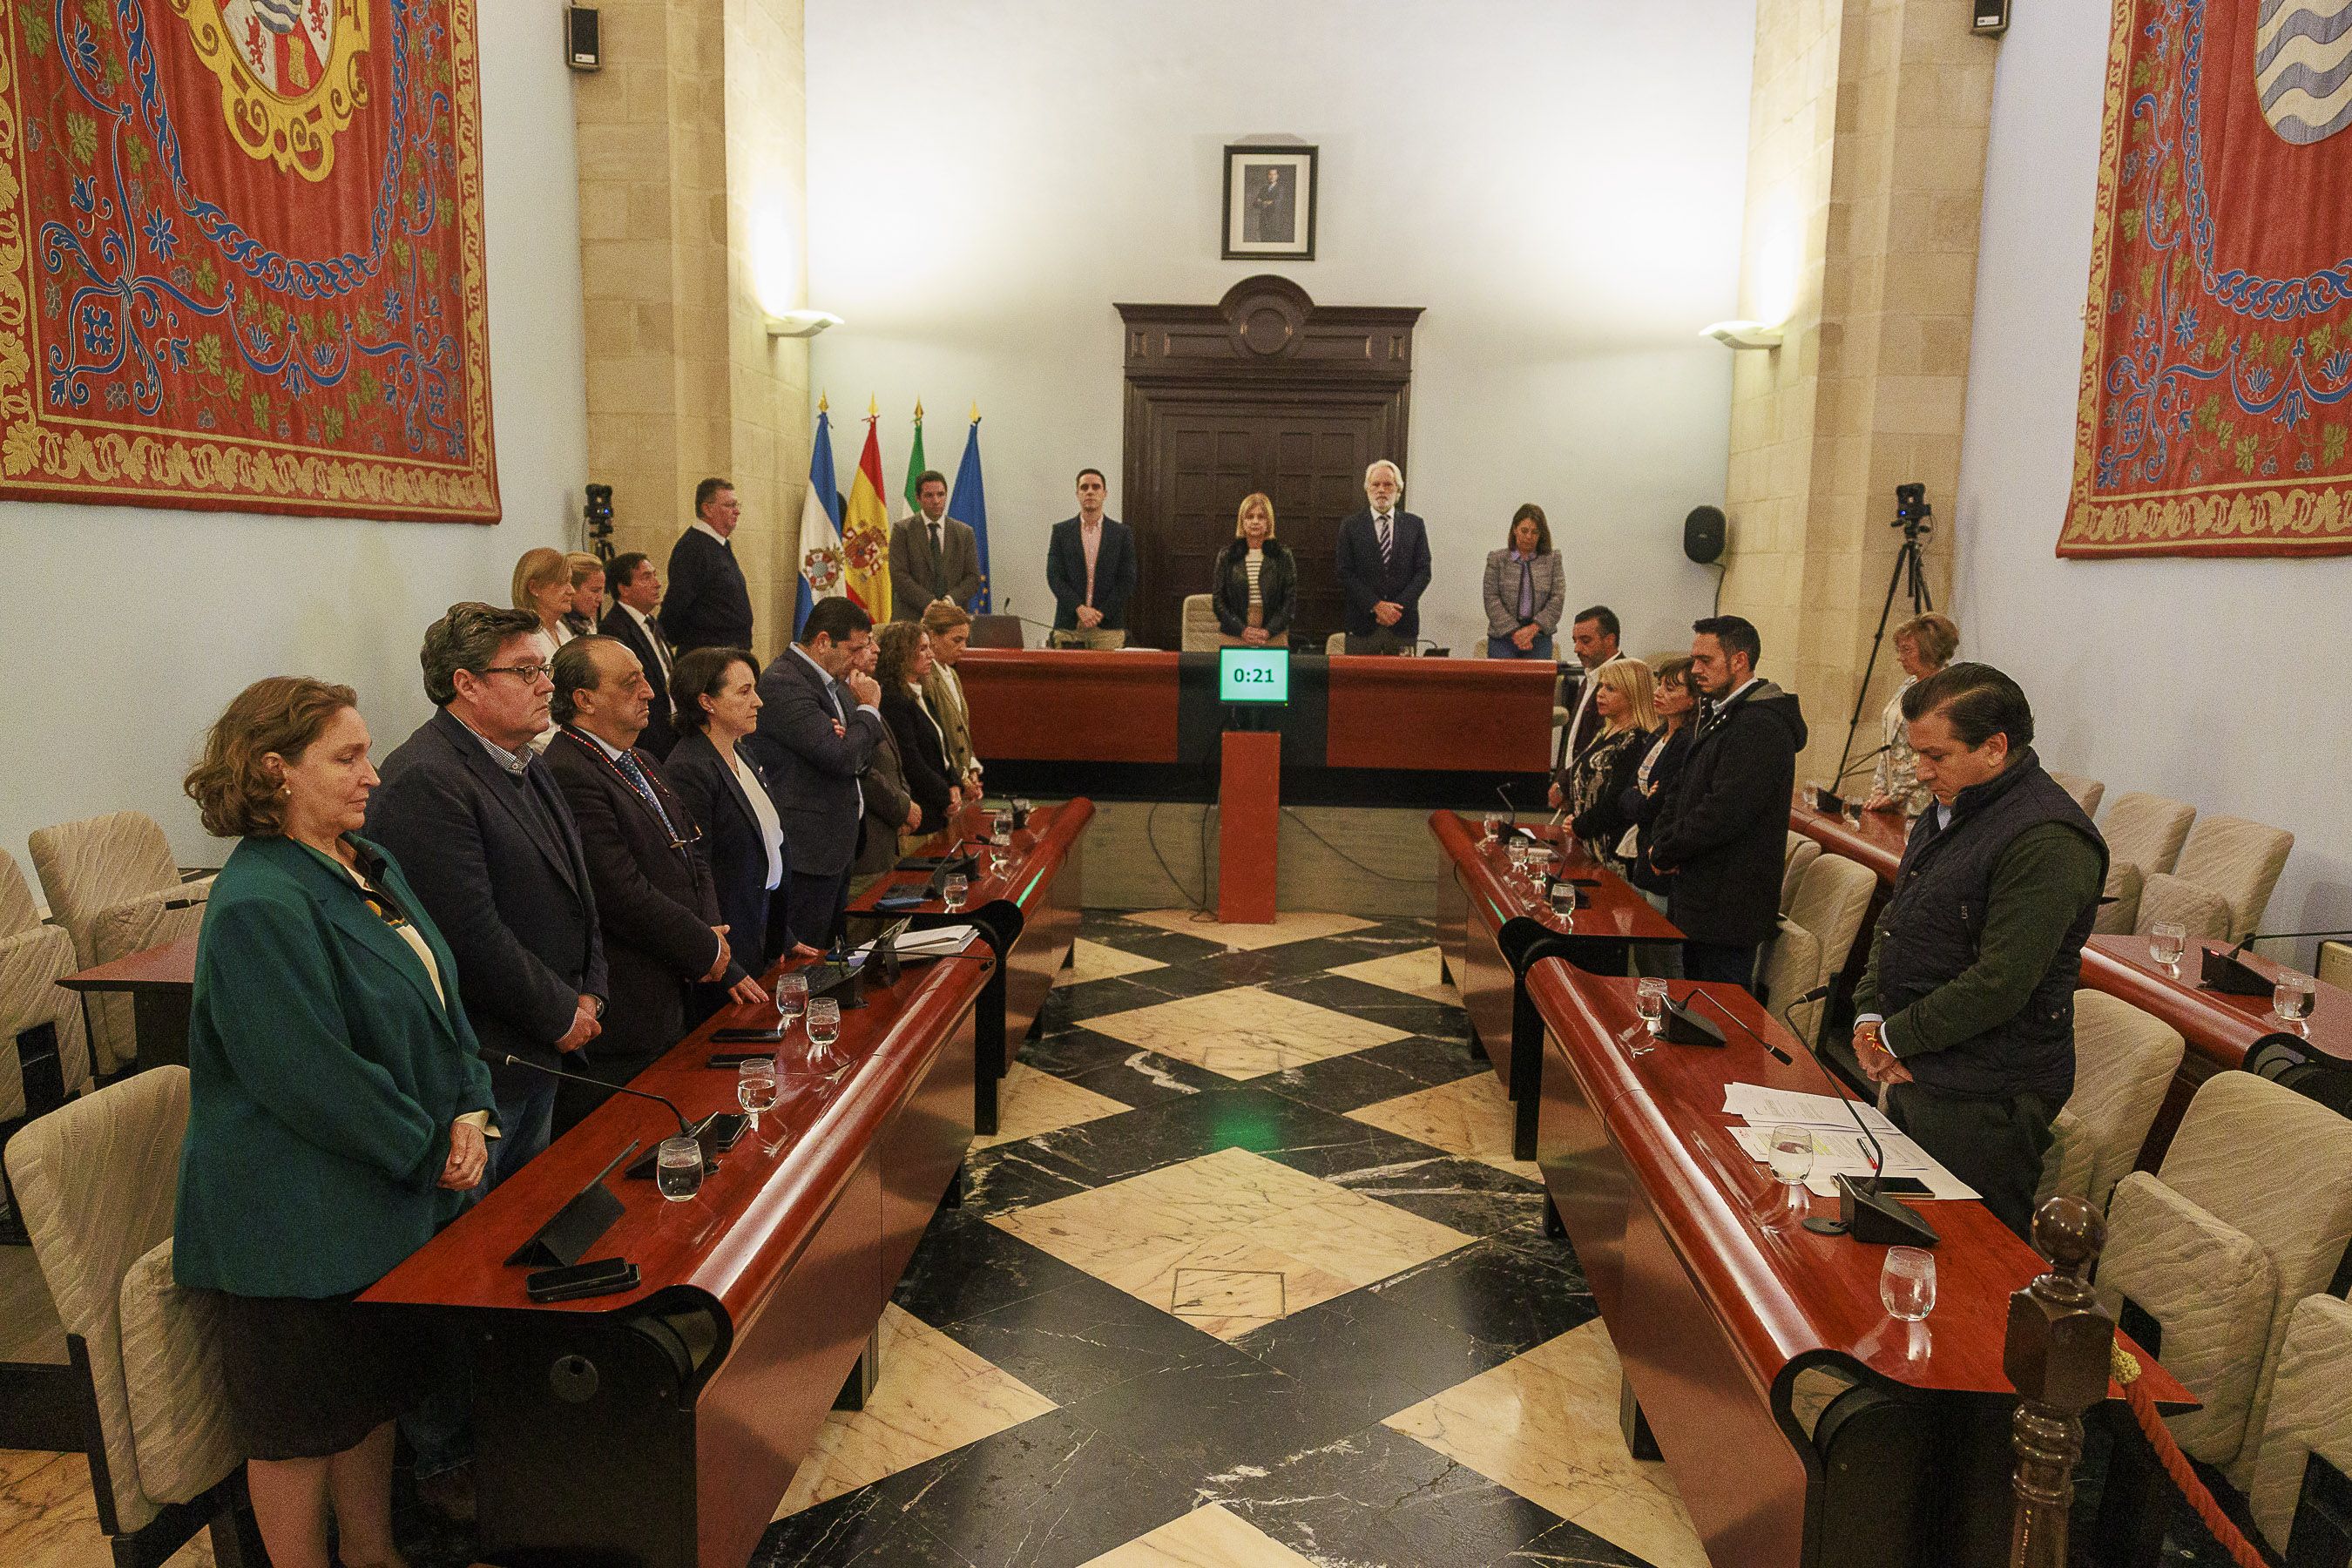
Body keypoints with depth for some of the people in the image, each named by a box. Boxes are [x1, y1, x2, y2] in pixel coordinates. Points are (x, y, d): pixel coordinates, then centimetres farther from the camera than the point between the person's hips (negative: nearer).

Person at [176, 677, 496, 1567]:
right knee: (304, 1421, 11)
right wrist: (428, 1147, -15)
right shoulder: (258, 907, -24)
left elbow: (440, 997, 10)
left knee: (375, 1390, 23)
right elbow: (312, 1076, -26)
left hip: (389, 1198, 9)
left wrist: (467, 1110, -4)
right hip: (299, 1220, -9)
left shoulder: (369, 866, 6)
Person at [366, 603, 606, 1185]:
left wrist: (589, 993, 3)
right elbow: (472, 935, -25)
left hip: (541, 1054, 9)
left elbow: (573, 889, 17)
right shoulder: (424, 781, -20)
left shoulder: (530, 767, 12)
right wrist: (562, 1014, -14)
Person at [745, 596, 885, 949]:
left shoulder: (833, 678, 11)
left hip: (837, 842, 10)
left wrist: (849, 739, -9)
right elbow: (843, 757, -26)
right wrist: (868, 708, -9)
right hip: (806, 850, -10)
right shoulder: (783, 683, -19)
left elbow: (861, 756, 15)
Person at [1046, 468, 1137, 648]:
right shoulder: (1061, 531, 8)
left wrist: (1102, 613, -8)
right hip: (1068, 626, 0)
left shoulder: (1122, 533, 7)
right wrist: (1079, 608, -12)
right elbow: (1054, 577, 1)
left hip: (1109, 626, 0)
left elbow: (1127, 580, 2)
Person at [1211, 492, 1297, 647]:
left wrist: (1269, 631, -9)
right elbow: (1218, 600, 4)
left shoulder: (1282, 555, 5)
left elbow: (1290, 599, 3)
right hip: (1233, 638, 0)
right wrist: (1242, 630, -8)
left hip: (1274, 639, 0)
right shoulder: (1227, 555, 7)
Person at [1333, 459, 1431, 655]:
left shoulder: (1415, 525, 10)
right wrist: (1375, 606, -12)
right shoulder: (1351, 525, 5)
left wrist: (1398, 606, -9)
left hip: (1403, 625, 1)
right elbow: (1345, 573, -2)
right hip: (1363, 624, -1)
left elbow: (1423, 571, 5)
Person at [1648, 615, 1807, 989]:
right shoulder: (1718, 716, 16)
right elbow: (1683, 790, 19)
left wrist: (1666, 853, -13)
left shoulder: (1762, 727, -19)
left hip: (1728, 901, -10)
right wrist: (1661, 844, 2)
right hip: (1700, 900, 10)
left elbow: (1724, 811, -25)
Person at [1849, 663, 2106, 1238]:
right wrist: (1869, 1016, 2)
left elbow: (1998, 985, -24)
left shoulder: (2047, 840, -21)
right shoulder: (1948, 810, 10)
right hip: (1913, 1078, 9)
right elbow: (1893, 917, 16)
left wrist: (1894, 1038, -13)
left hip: (1984, 1104, -9)